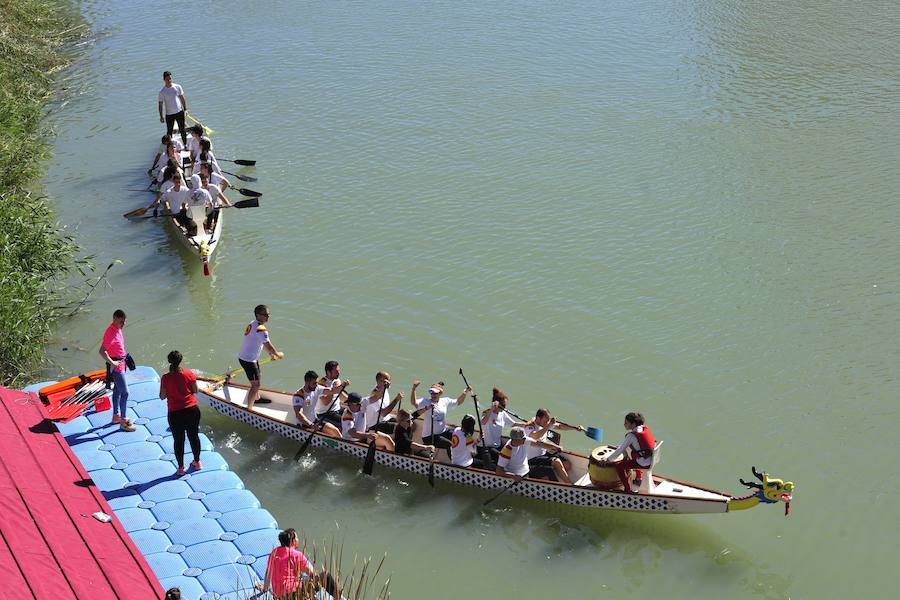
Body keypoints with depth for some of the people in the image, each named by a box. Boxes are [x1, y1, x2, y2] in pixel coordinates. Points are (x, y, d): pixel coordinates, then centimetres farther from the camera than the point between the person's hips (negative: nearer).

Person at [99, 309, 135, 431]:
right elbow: (102, 351, -31)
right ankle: (123, 423, 0)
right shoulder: (111, 333, -26)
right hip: (116, 366, -10)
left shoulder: (117, 329, 3)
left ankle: (116, 416, 35)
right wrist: (112, 363, -25)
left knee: (117, 390, 21)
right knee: (124, 392, -6)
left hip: (120, 363, 10)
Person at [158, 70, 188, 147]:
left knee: (182, 130, 11)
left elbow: (182, 98, 6)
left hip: (179, 112, 2)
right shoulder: (162, 92, -8)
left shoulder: (177, 87, -3)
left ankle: (185, 144, 26)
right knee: (169, 132, 5)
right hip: (169, 114, -2)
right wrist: (161, 116, -4)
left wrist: (185, 109, 4)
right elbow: (160, 104, -2)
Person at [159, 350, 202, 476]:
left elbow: (162, 397, -5)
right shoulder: (189, 374, -8)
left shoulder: (165, 378, -12)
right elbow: (195, 390, 2)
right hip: (192, 409, 2)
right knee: (194, 436, 18)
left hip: (175, 413, -2)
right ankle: (197, 462, 32)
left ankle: (180, 467, 19)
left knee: (178, 440, 11)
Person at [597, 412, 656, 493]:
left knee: (619, 466, -6)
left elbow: (620, 450, -16)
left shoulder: (631, 435, -20)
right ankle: (639, 479, 48)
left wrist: (607, 460, -7)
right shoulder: (645, 428, 2)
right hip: (652, 459, 9)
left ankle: (628, 490, -2)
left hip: (644, 464, -9)